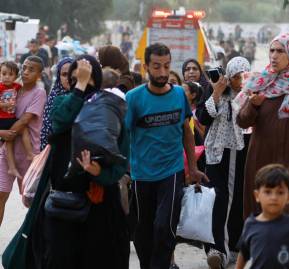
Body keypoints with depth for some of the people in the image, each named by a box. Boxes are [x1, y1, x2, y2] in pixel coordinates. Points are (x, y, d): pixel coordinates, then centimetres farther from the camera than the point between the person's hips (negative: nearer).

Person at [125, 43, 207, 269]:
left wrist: (193, 167, 12)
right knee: (143, 231, 12)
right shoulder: (134, 97, -8)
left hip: (172, 171, 0)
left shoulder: (179, 94, 0)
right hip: (142, 174, 0)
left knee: (165, 227, -14)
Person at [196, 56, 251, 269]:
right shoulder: (214, 89, 1)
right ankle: (217, 249, -14)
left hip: (243, 153, 1)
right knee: (219, 199, -9)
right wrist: (216, 94, -11)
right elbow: (203, 118, -3)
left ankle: (234, 246, 17)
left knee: (239, 200, 4)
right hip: (218, 153, -1)